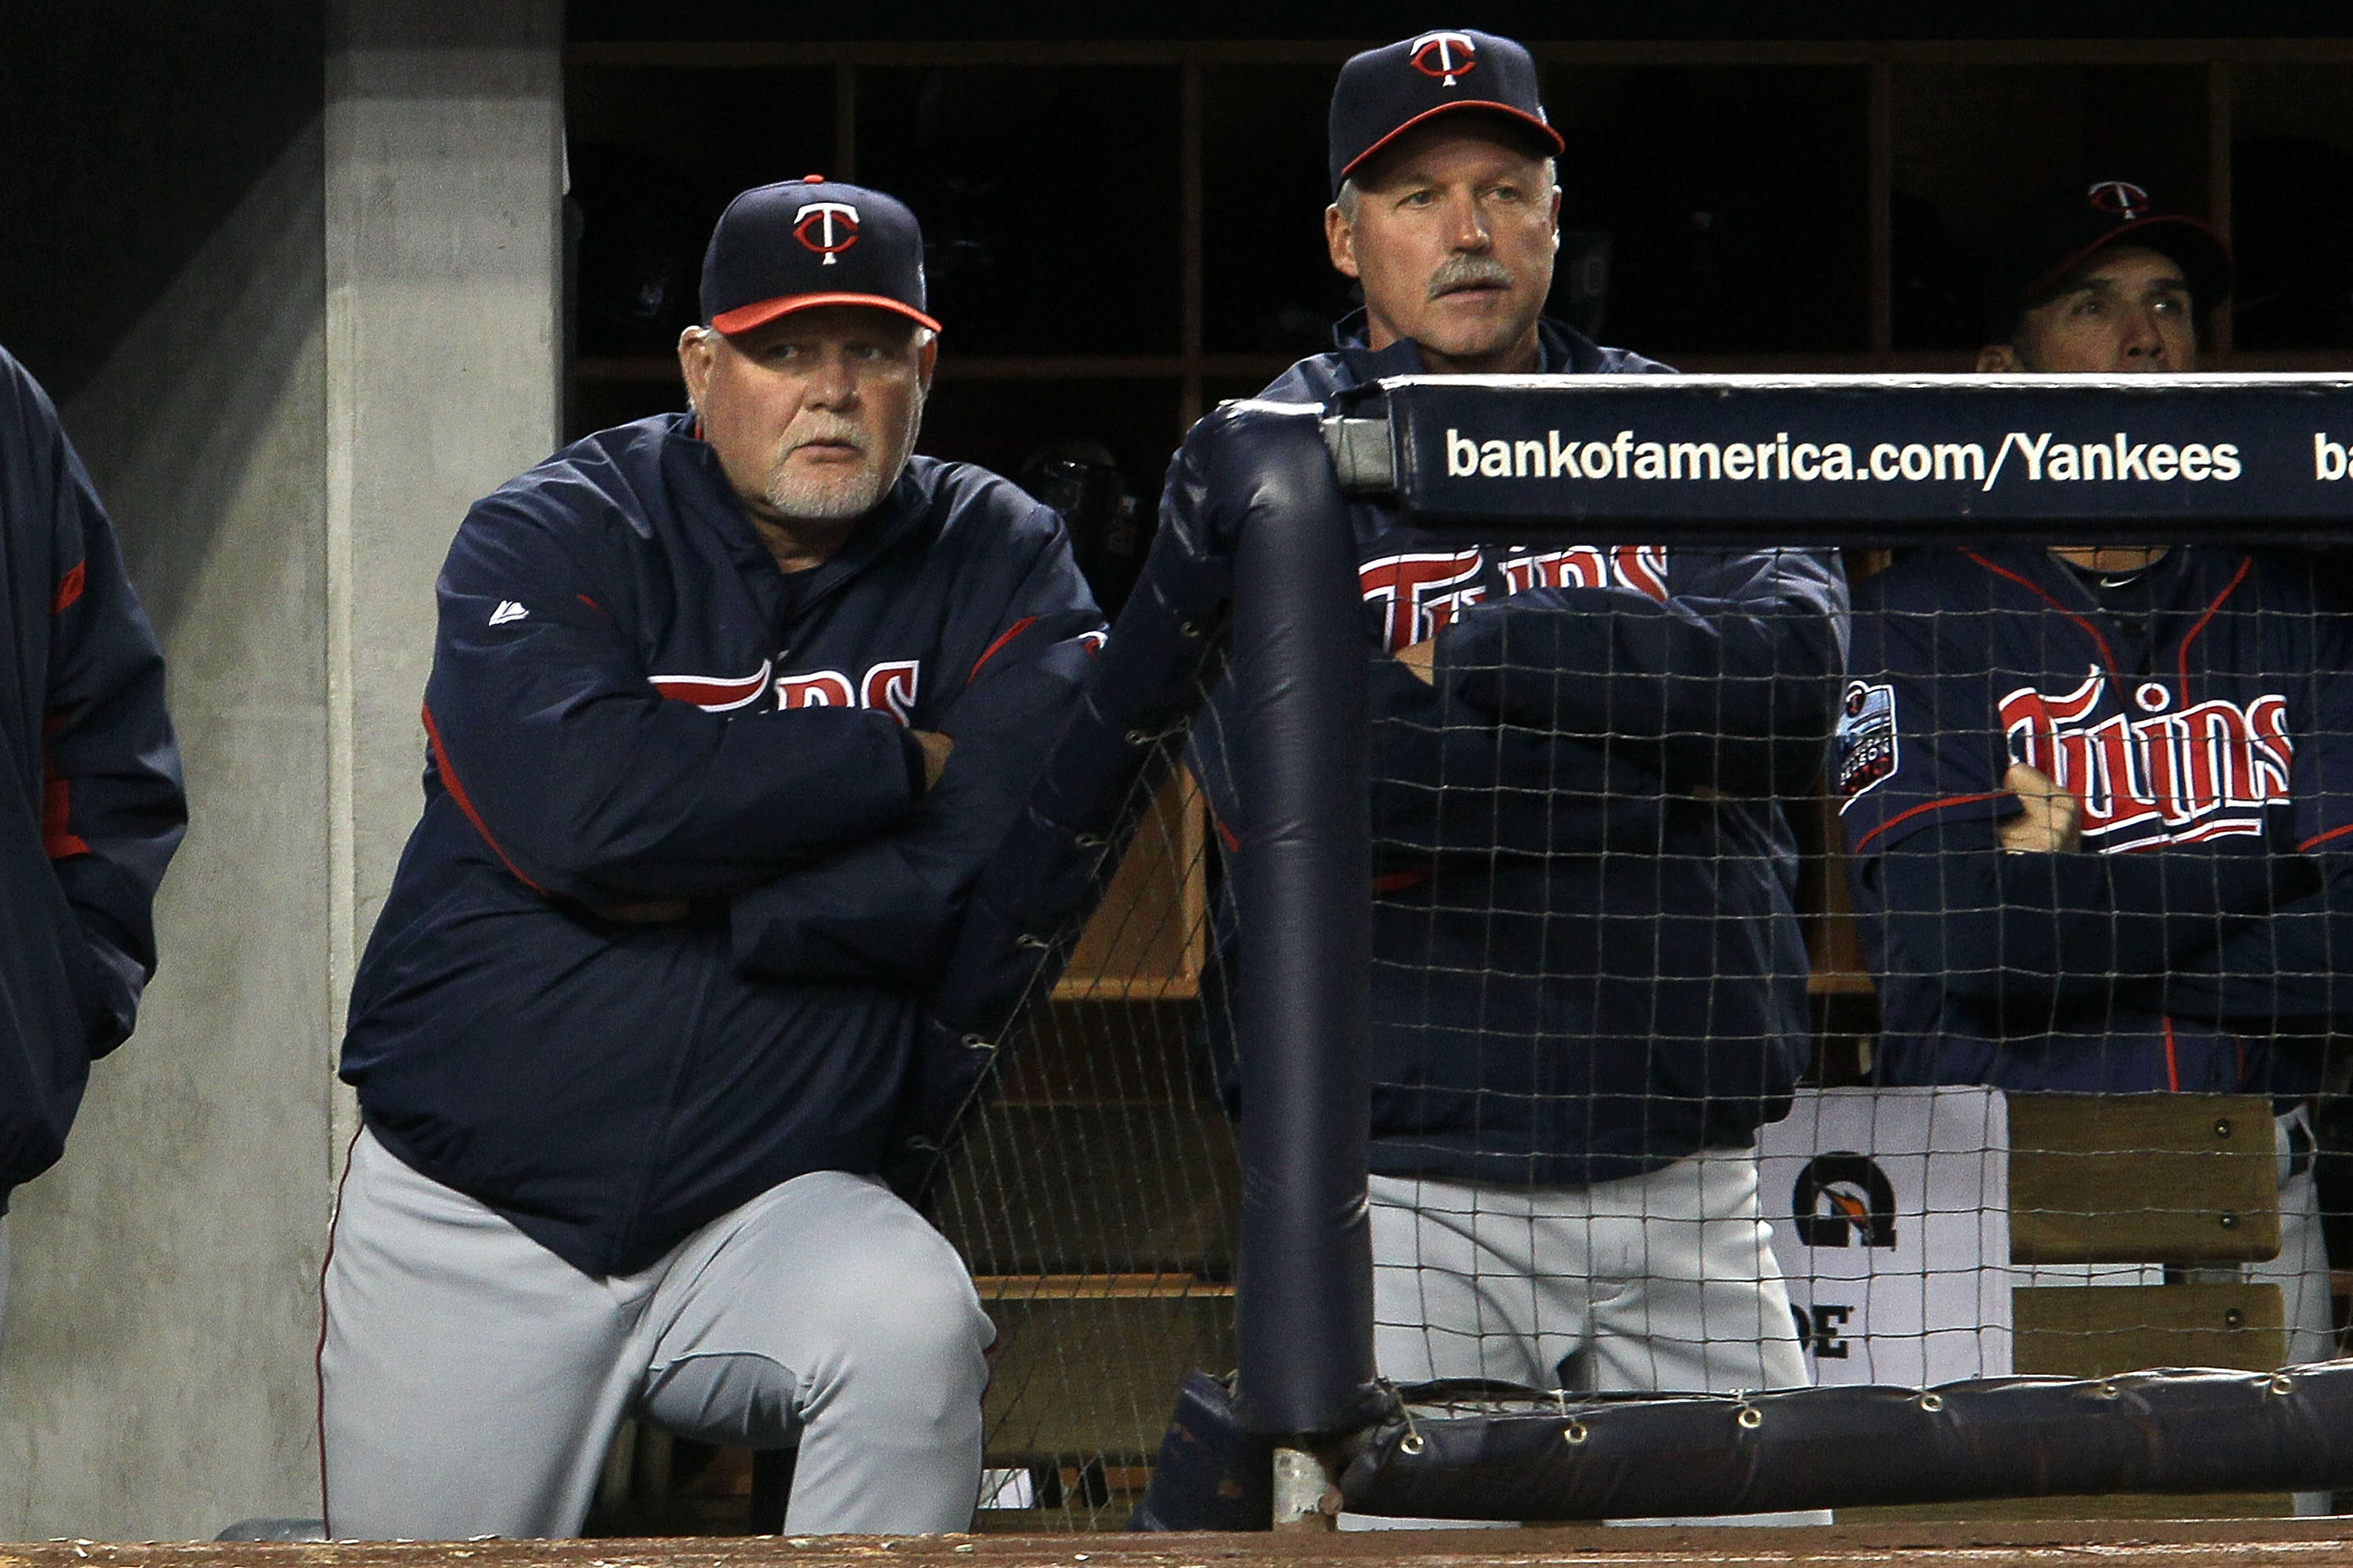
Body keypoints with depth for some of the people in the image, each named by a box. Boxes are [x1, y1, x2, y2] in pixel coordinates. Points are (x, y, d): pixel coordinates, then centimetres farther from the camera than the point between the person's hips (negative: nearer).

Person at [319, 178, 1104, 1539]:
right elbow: (570, 805, -23)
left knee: (912, 1325, -31)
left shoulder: (1001, 568, 2)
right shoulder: (553, 537, -3)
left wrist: (688, 897, -15)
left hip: (780, 1207, 0)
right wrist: (896, 757, -14)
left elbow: (993, 866, -13)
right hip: (468, 1223, 0)